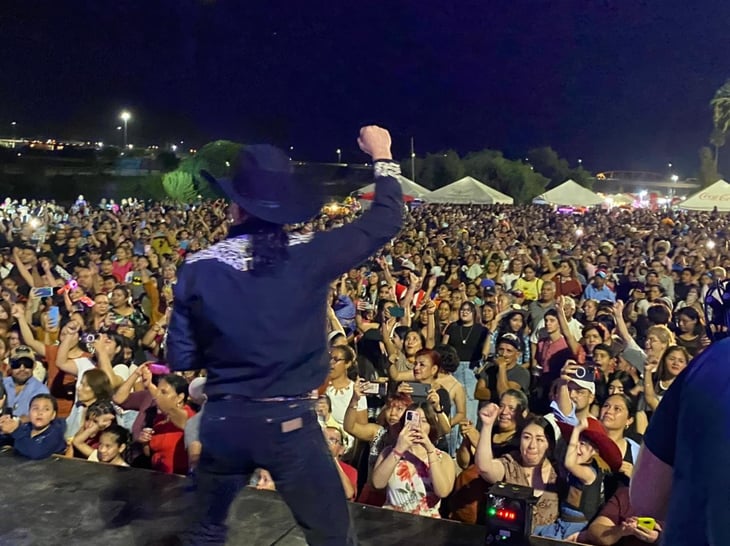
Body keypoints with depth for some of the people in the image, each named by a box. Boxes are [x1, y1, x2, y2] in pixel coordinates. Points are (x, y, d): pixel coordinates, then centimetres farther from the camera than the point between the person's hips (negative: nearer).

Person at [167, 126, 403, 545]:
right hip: (291, 421, -3)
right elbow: (386, 221, 2)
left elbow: (182, 360, 1)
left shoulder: (198, 268, -6)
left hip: (223, 420, 3)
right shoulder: (312, 254, -11)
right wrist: (383, 158, 17)